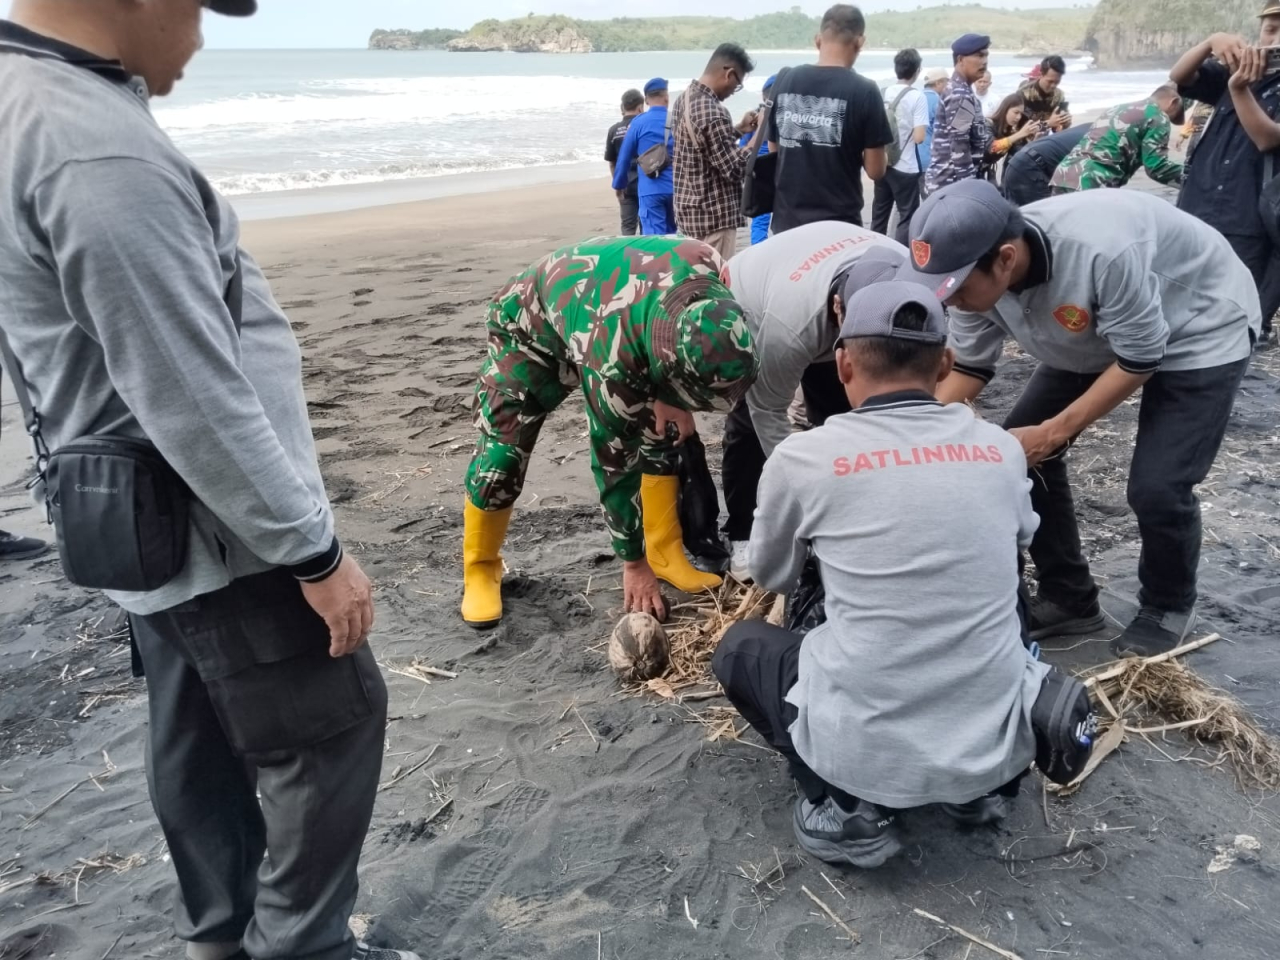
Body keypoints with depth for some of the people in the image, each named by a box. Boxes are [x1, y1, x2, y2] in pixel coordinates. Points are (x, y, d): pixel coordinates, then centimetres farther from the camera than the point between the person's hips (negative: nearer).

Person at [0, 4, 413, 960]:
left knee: (201, 743, 21)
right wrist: (315, 551, -17)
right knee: (331, 730, 7)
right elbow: (200, 407, -26)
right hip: (221, 536, -10)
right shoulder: (102, 154, -27)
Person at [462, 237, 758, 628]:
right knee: (500, 456, -11)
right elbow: (615, 464, -30)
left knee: (662, 431, -4)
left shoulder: (707, 268, -31)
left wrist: (669, 397, -15)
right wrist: (634, 564, -18)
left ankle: (665, 552, 9)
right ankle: (480, 570, 11)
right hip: (530, 324, -5)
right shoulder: (610, 355, -44)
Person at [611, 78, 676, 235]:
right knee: (671, 233, 16)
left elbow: (624, 157, 3)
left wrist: (618, 184, 16)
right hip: (675, 188, 3)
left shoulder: (639, 123, -3)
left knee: (654, 236, -4)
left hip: (651, 189, -3)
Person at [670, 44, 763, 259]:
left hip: (689, 210, 10)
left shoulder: (684, 100, 8)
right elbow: (736, 169, -20)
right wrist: (761, 130, -11)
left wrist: (738, 129, 14)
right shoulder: (712, 112, -22)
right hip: (713, 217, -10)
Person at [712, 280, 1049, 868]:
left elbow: (772, 578, 12)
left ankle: (845, 808, 7)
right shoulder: (1001, 449, 2)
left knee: (740, 646, 23)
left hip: (868, 751, -3)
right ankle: (983, 786, 19)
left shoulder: (802, 458, -8)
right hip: (998, 746, 4)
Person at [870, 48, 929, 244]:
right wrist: (923, 130, 3)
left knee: (879, 214, 16)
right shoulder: (917, 97, -13)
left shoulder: (883, 93, 4)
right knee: (907, 217, 2)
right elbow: (919, 137, -18)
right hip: (906, 167, -6)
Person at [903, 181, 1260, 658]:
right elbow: (967, 367, -7)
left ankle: (1168, 609, 14)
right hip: (1098, 335, 7)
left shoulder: (1102, 251, -42)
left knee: (1156, 488, -18)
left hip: (1201, 329, -6)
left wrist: (1054, 433, -27)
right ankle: (1068, 600, 16)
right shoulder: (978, 268, -21)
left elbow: (1140, 359, -28)